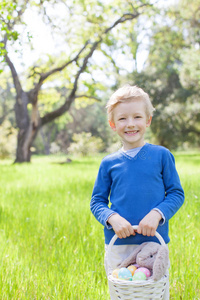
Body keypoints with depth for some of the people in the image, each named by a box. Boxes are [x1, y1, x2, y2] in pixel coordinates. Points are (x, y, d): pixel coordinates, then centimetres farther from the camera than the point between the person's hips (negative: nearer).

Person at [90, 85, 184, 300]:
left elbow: (176, 193, 2)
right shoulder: (109, 163, 3)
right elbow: (97, 201, 6)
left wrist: (156, 213, -15)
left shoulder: (161, 155, 0)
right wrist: (112, 218, -13)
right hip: (118, 244, 1)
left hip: (155, 242, -1)